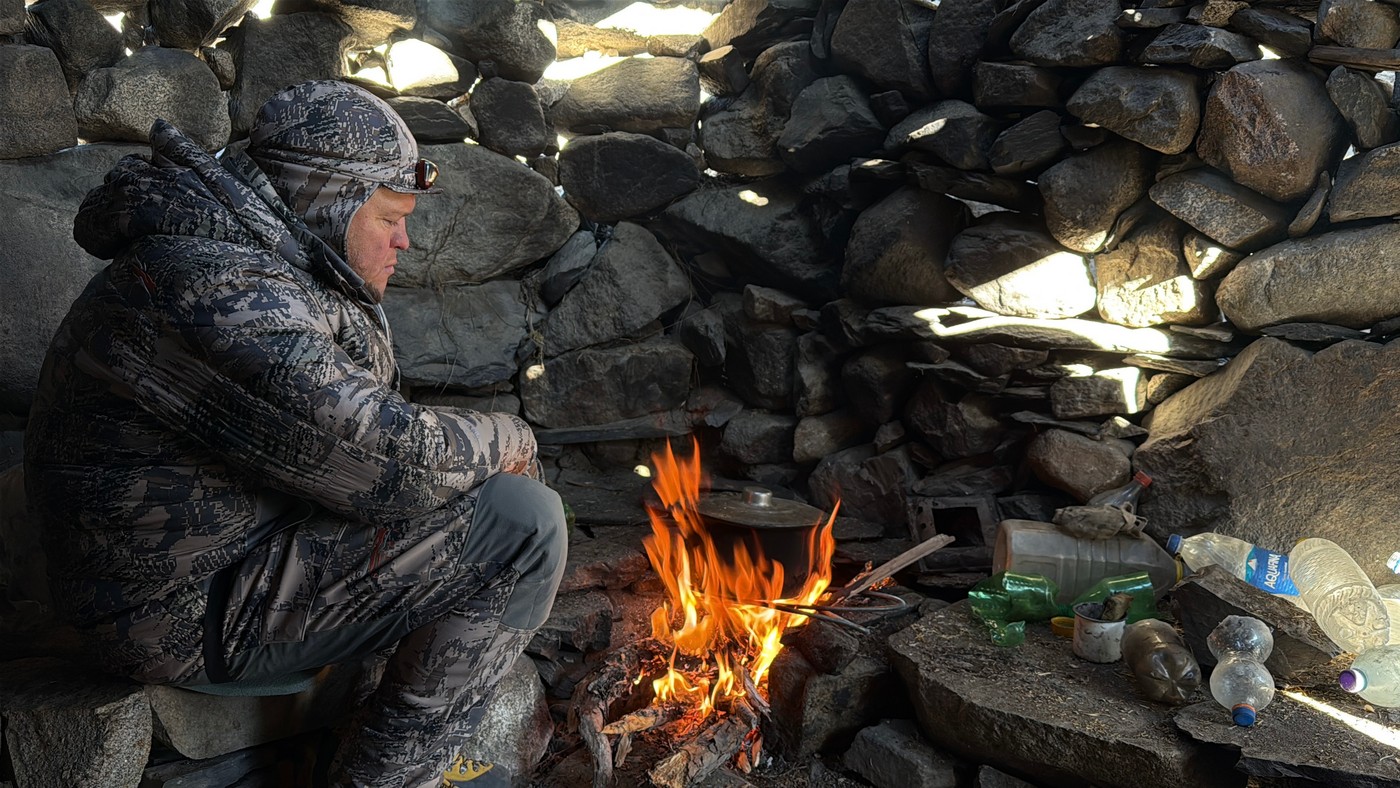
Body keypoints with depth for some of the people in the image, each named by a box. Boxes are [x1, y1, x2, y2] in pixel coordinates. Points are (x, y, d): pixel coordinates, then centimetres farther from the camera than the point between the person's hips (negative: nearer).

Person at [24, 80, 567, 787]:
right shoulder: (216, 292, -26)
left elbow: (359, 401, 20)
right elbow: (396, 463, -29)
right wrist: (506, 441, -10)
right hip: (198, 610, -11)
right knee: (525, 527, -19)